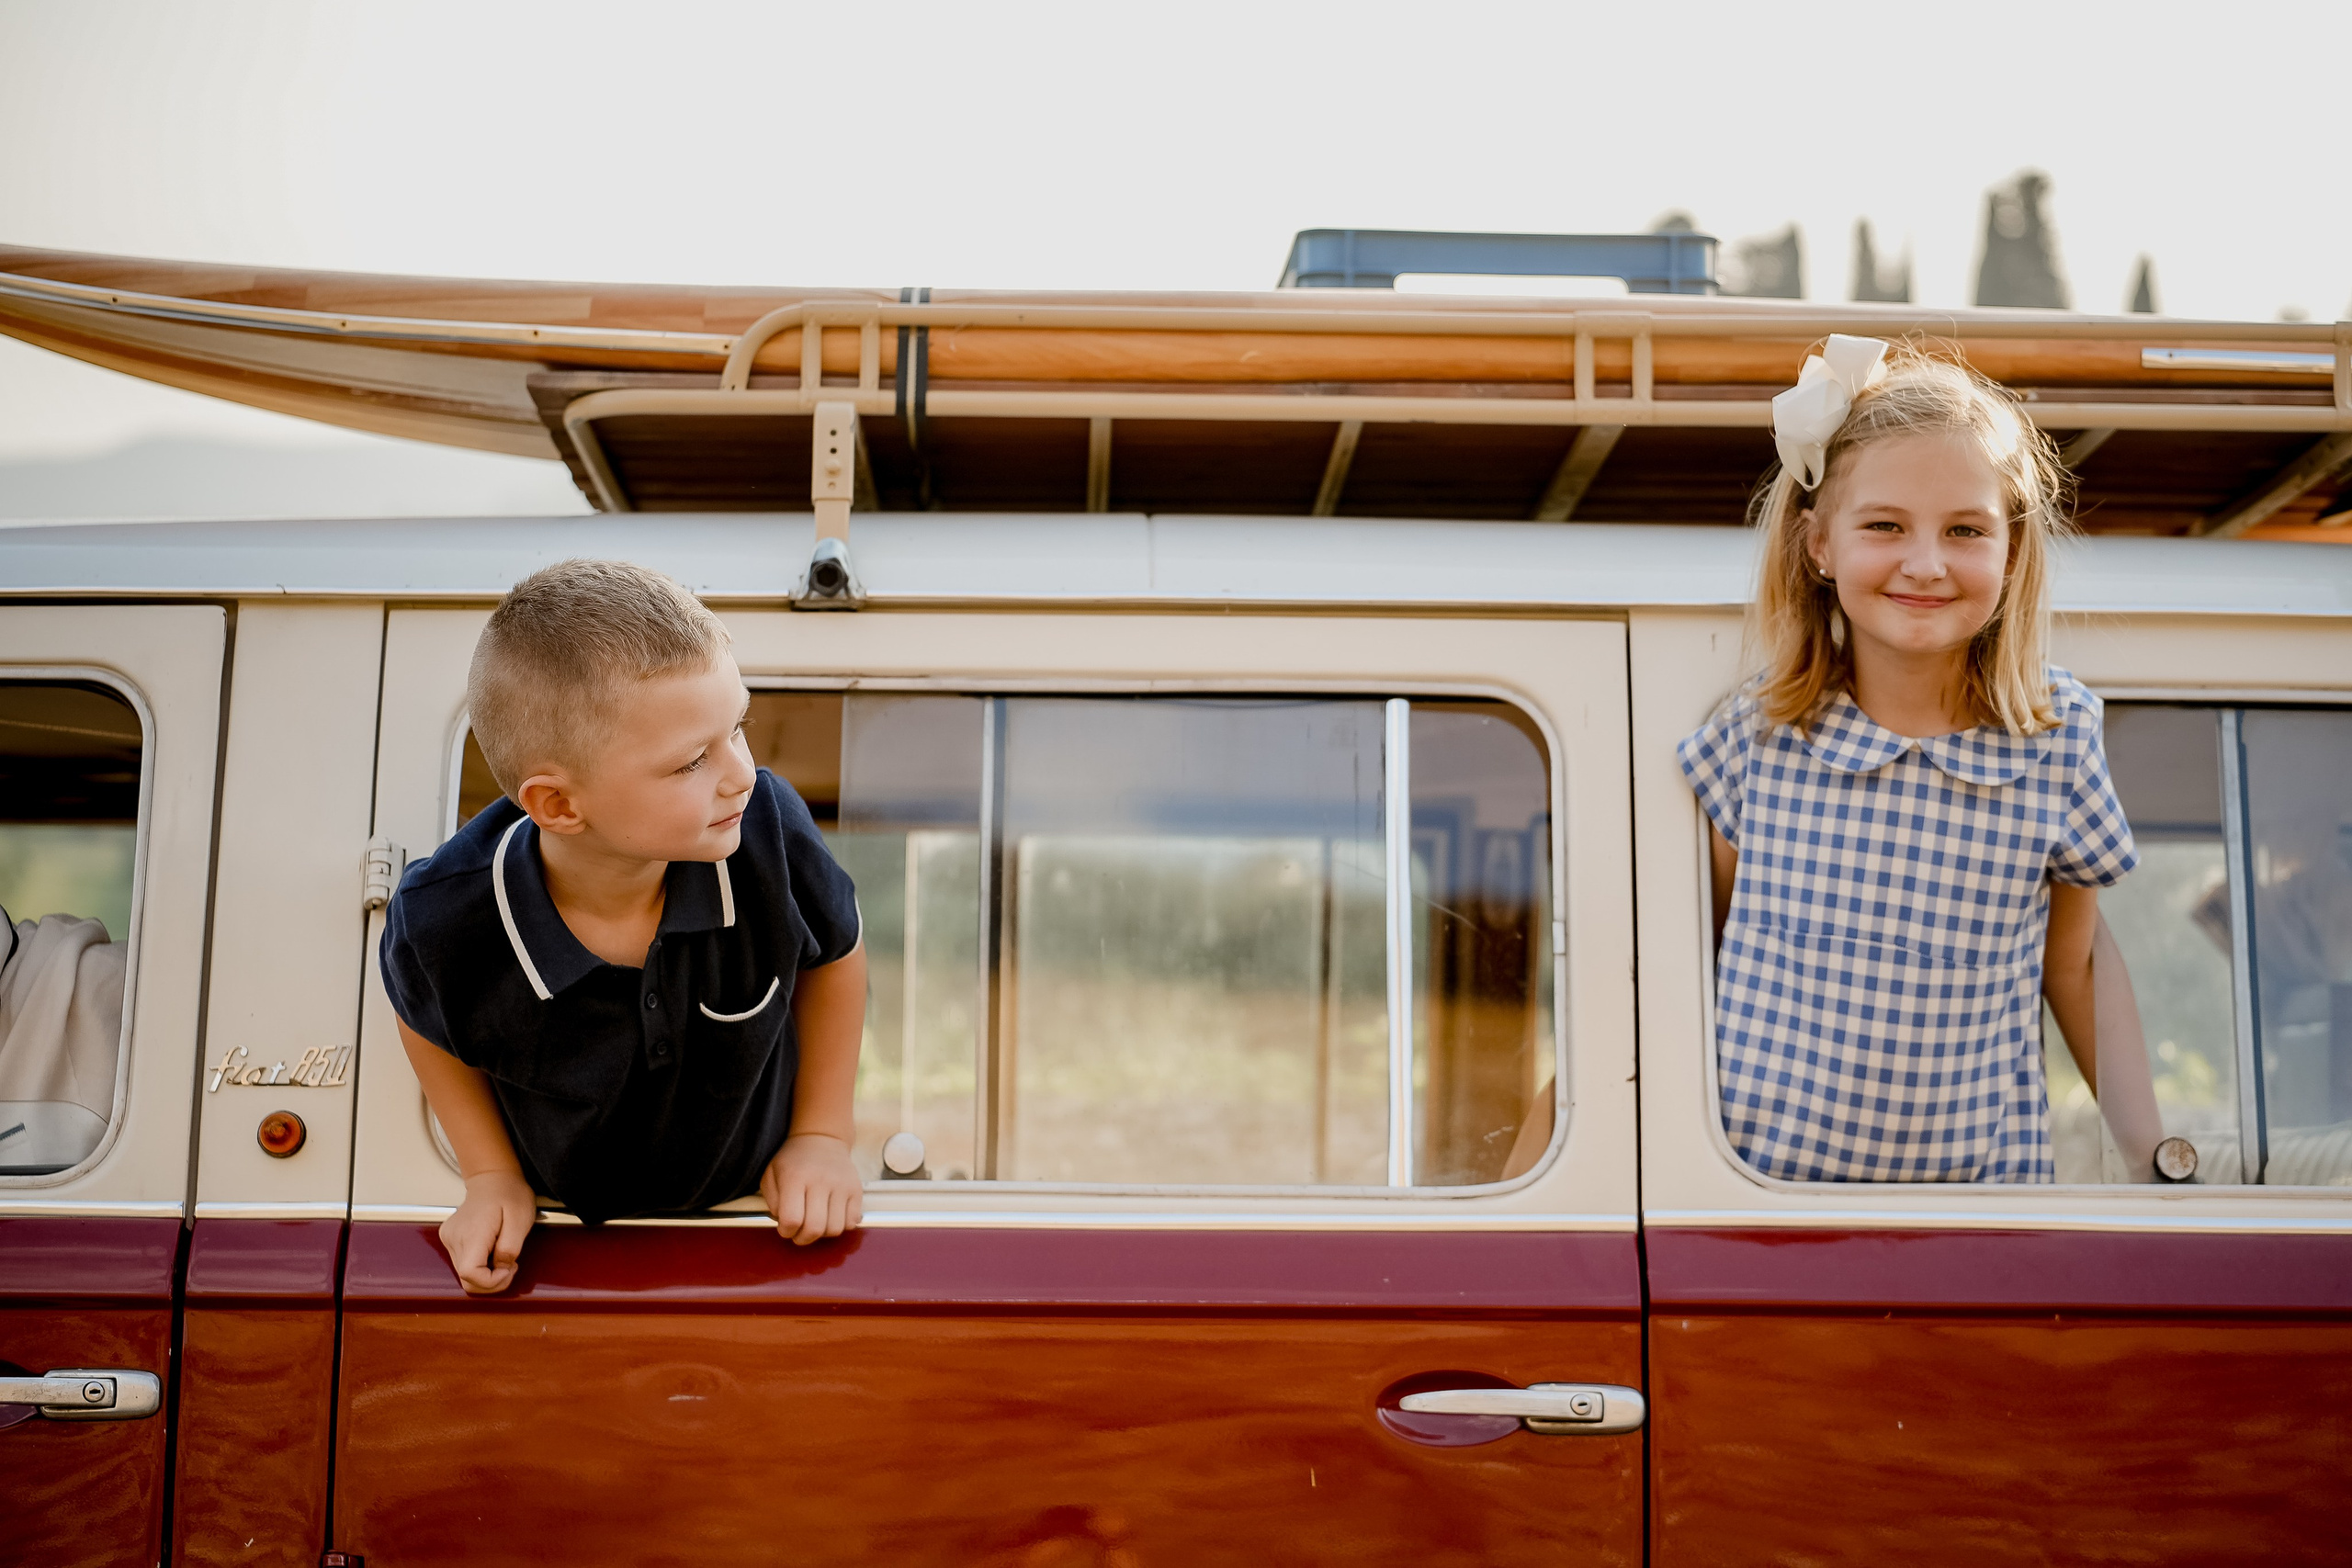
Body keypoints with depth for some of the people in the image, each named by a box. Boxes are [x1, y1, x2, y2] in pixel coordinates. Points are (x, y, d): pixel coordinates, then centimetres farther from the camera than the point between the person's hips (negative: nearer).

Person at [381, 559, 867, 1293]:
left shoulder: (768, 829, -35)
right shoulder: (444, 923, -35)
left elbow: (834, 953, -10)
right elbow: (431, 1029, -8)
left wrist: (822, 1134, -8)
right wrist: (491, 1176, -8)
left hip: (757, 1193, 1)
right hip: (570, 1223, 0)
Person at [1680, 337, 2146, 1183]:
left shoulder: (2059, 730, -7)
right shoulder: (1761, 723, -7)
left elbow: (2077, 968, 5)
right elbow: (1704, 939, 4)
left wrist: (2156, 1154, 9)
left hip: (1981, 1171, 0)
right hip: (1749, 1167, 0)